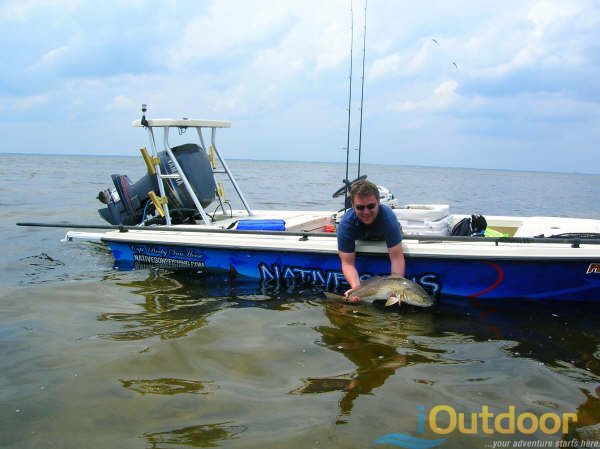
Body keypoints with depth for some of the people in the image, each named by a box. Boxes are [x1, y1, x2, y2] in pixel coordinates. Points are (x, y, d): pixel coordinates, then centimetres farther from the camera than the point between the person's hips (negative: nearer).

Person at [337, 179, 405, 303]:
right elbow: (348, 263, -42)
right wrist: (356, 287, -60)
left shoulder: (388, 216, -45)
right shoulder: (346, 224, -41)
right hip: (361, 241, 1)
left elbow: (397, 257, -48)